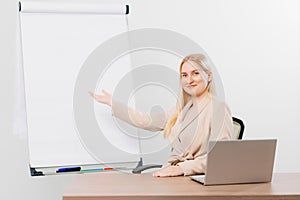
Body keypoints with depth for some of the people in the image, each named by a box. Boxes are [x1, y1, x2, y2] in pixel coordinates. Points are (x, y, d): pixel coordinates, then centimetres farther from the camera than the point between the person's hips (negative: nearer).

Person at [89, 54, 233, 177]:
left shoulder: (218, 108, -5)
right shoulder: (183, 109, 19)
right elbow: (147, 121, 22)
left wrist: (182, 168, -24)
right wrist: (111, 102, 28)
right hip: (173, 175, 7)